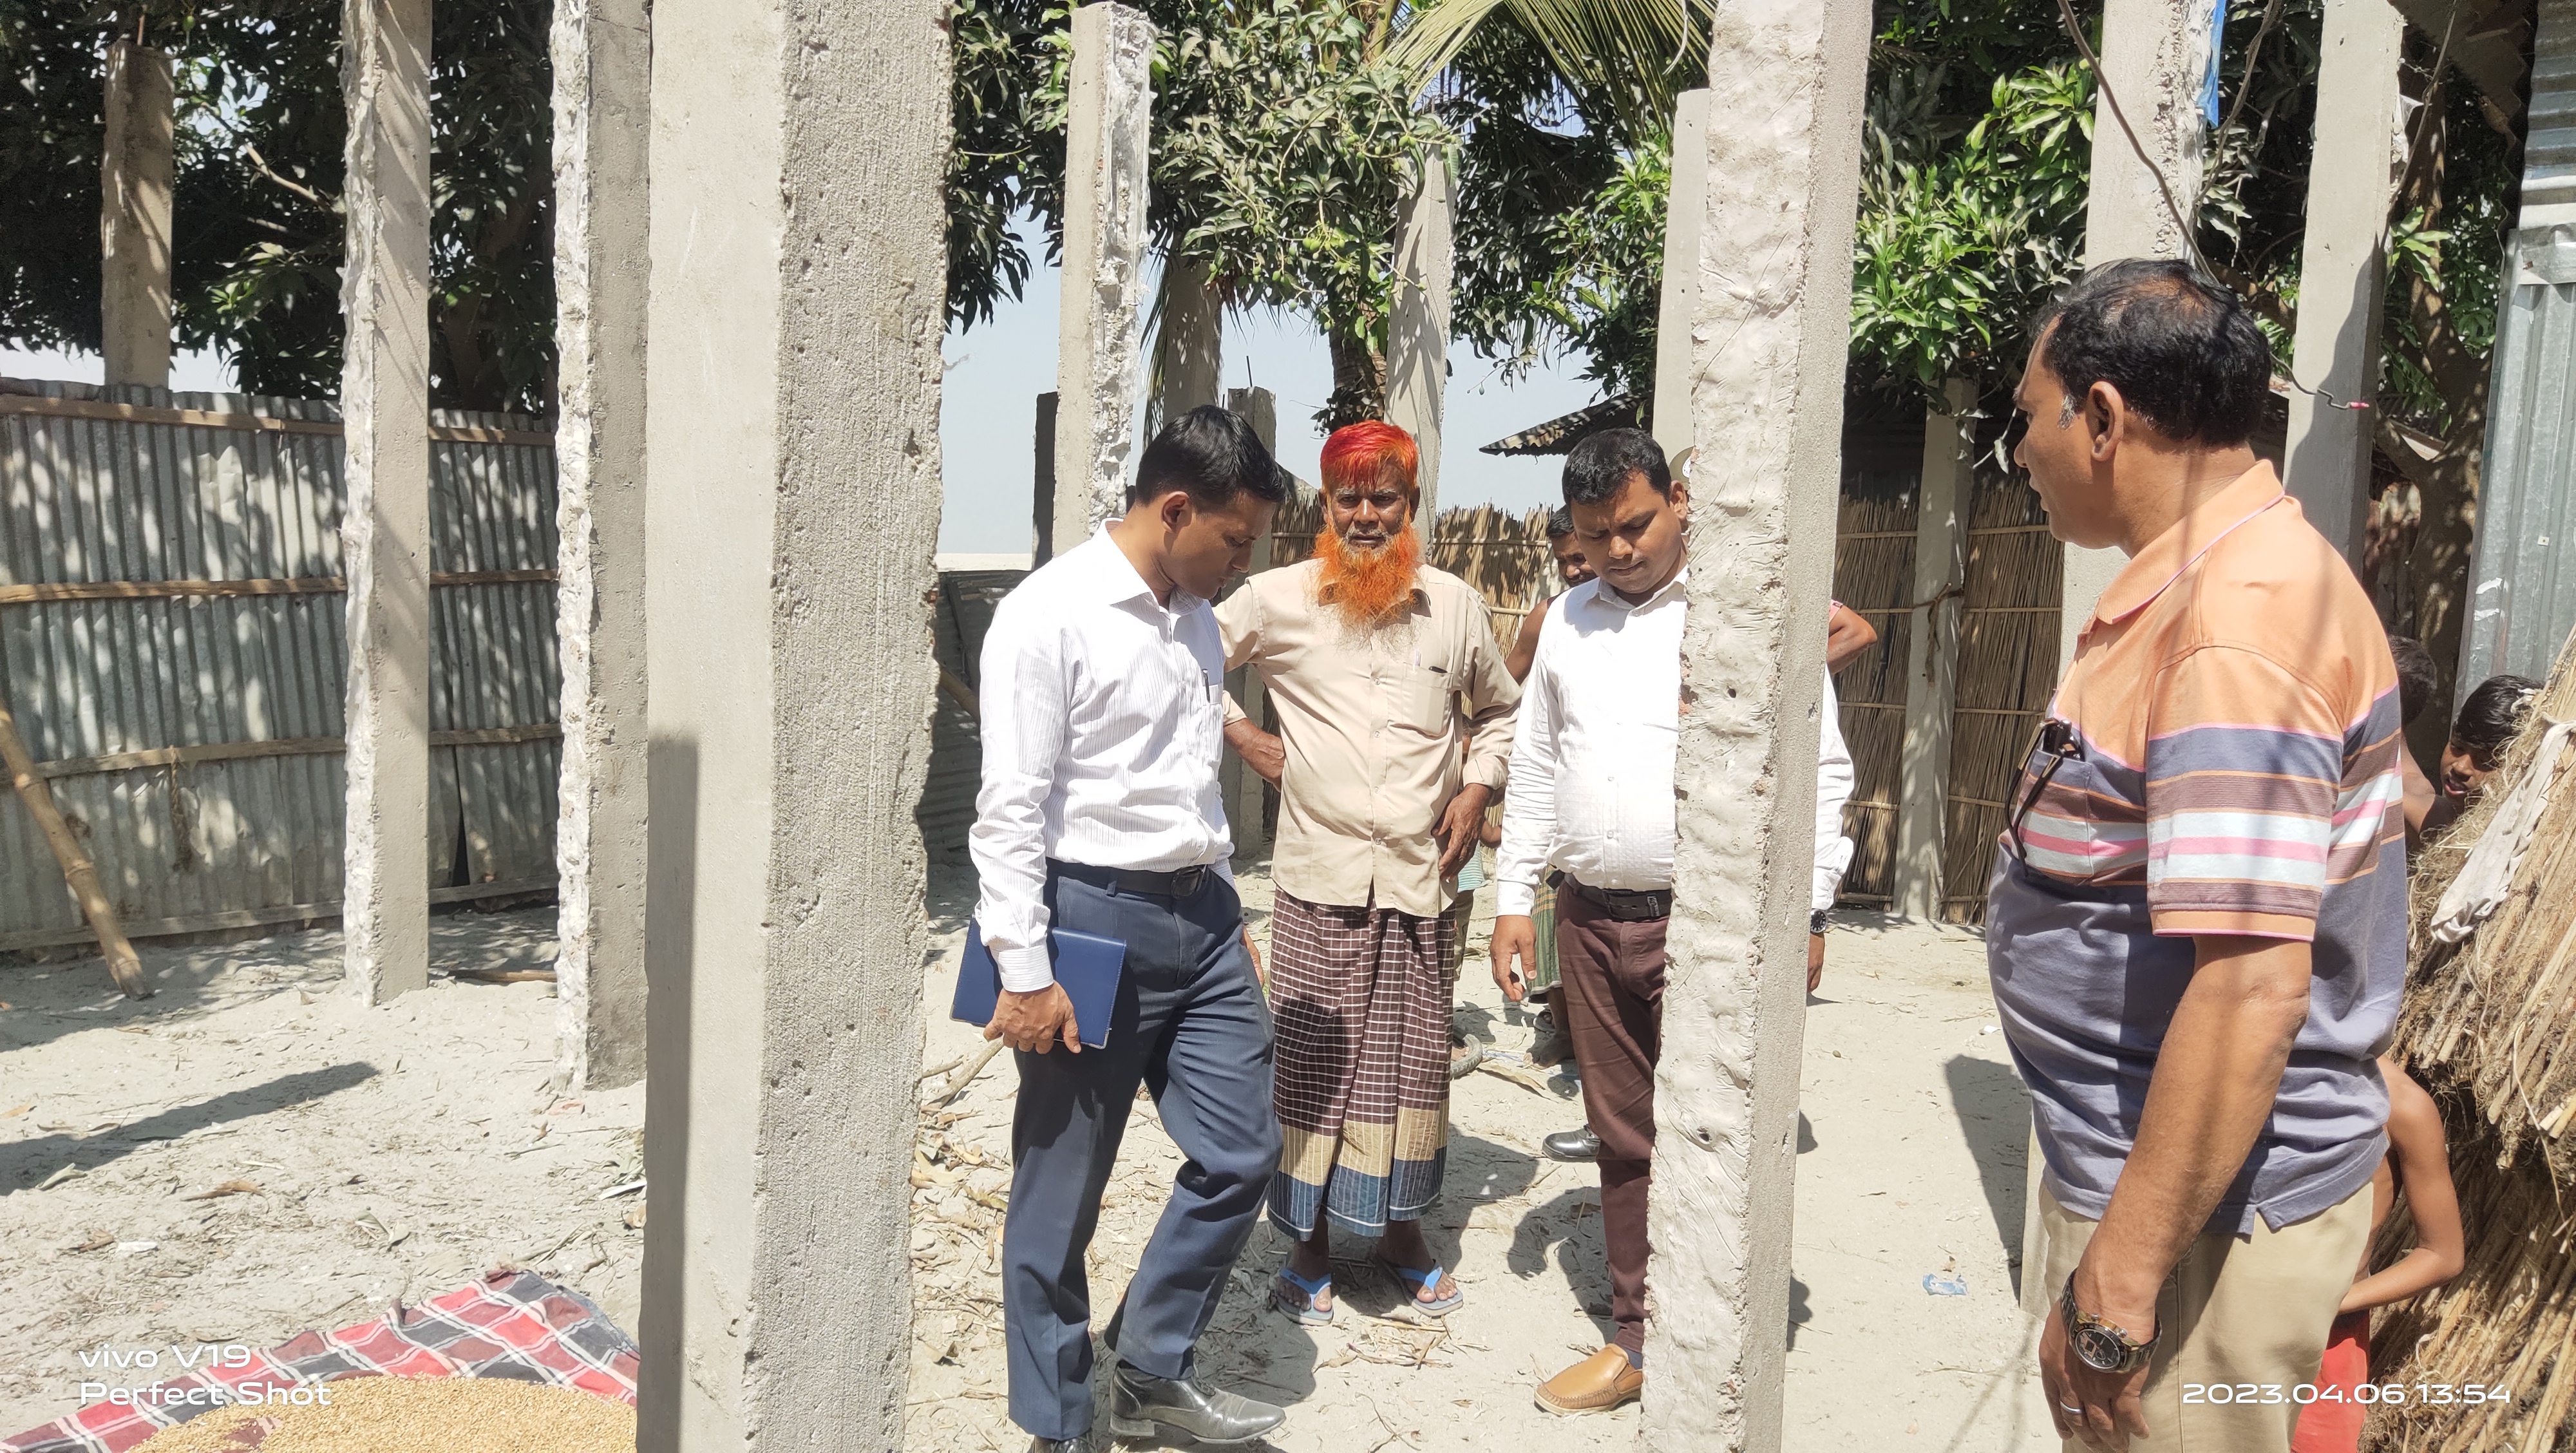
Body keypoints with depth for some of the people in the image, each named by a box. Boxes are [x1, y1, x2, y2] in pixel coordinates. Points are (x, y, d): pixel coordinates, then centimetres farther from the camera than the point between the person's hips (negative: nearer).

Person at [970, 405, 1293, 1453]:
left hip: (1200, 914, 8)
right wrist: (1024, 972, -18)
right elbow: (1010, 809, -16)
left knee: (1242, 1151, 11)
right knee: (1061, 1190, 7)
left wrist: (1223, 910, 18)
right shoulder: (1049, 616, -13)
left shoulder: (1195, 616, 11)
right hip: (1094, 917, -8)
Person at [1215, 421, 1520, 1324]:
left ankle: (1401, 1228, 31)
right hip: (1320, 881, -2)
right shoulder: (1280, 599, -1)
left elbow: (1499, 709, 21)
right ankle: (1309, 1242, 21)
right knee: (1314, 1062, 4)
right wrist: (1243, 738, 1)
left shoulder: (1455, 605, 7)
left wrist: (1477, 786, 7)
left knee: (1413, 1063, 12)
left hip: (1424, 878, 3)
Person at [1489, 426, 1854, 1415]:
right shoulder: (1568, 621, 12)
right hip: (1591, 917, 5)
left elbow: (1820, 770, -5)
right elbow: (1536, 769, 17)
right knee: (1623, 1138, 14)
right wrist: (1516, 898, 13)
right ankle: (1637, 1341, 27)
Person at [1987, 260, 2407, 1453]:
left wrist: (2117, 1284, -27)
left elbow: (2251, 987, -30)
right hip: (2133, 1166, 10)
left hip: (2204, 1213, -10)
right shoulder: (2203, 584, 9)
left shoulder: (2239, 623, -24)